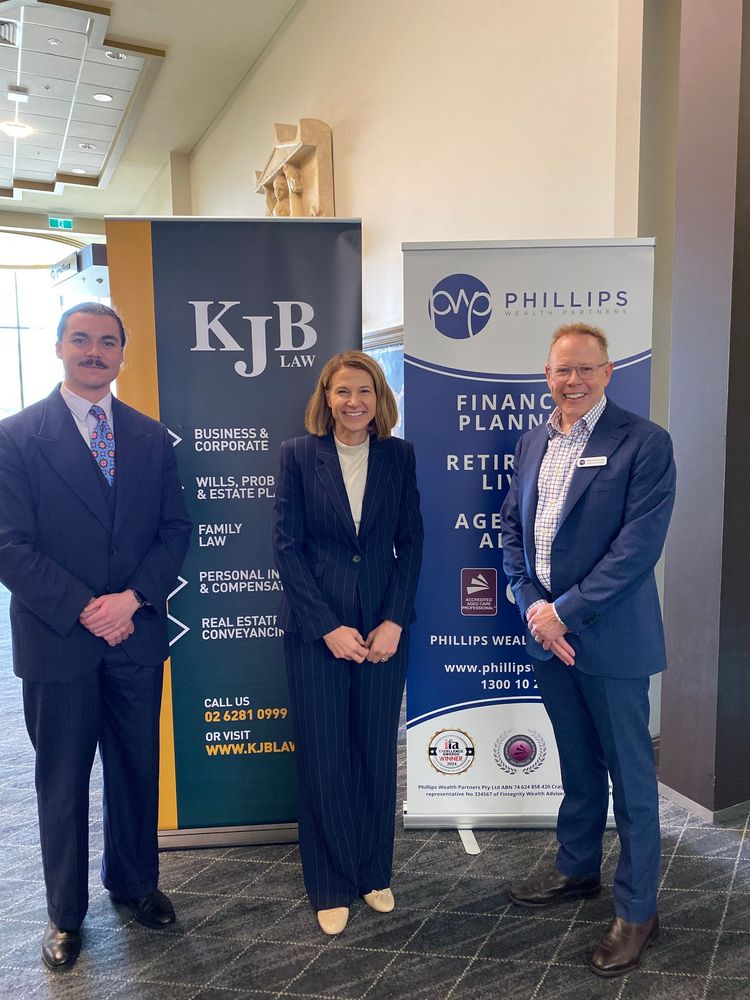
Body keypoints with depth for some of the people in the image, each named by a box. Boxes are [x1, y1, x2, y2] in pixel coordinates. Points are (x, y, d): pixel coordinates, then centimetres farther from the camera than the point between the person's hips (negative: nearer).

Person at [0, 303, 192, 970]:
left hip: (137, 635, 3)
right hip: (57, 639, -2)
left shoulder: (152, 437, 5)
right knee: (63, 782, 13)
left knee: (138, 769, 16)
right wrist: (84, 610, -15)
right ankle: (66, 914, 33)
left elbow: (175, 530, 3)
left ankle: (134, 881, 40)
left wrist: (132, 599, -11)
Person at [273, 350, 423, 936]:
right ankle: (332, 886, 27)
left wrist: (394, 622, -7)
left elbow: (411, 543, 2)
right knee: (324, 759, 7)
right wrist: (328, 628, -11)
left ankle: (375, 873, 34)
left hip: (385, 629, 2)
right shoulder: (299, 455, -3)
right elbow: (287, 547, -6)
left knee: (378, 755, 12)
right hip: (315, 630, -1)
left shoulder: (399, 456, 3)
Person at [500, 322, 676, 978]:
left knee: (630, 776, 8)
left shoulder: (645, 442, -11)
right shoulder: (533, 444, 9)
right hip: (547, 631, 6)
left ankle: (637, 910, 26)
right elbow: (512, 527, 9)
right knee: (578, 767, 22)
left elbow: (639, 544, -18)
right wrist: (533, 608, -4)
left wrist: (565, 611, -18)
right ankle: (577, 871, 41)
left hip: (610, 637, -5)